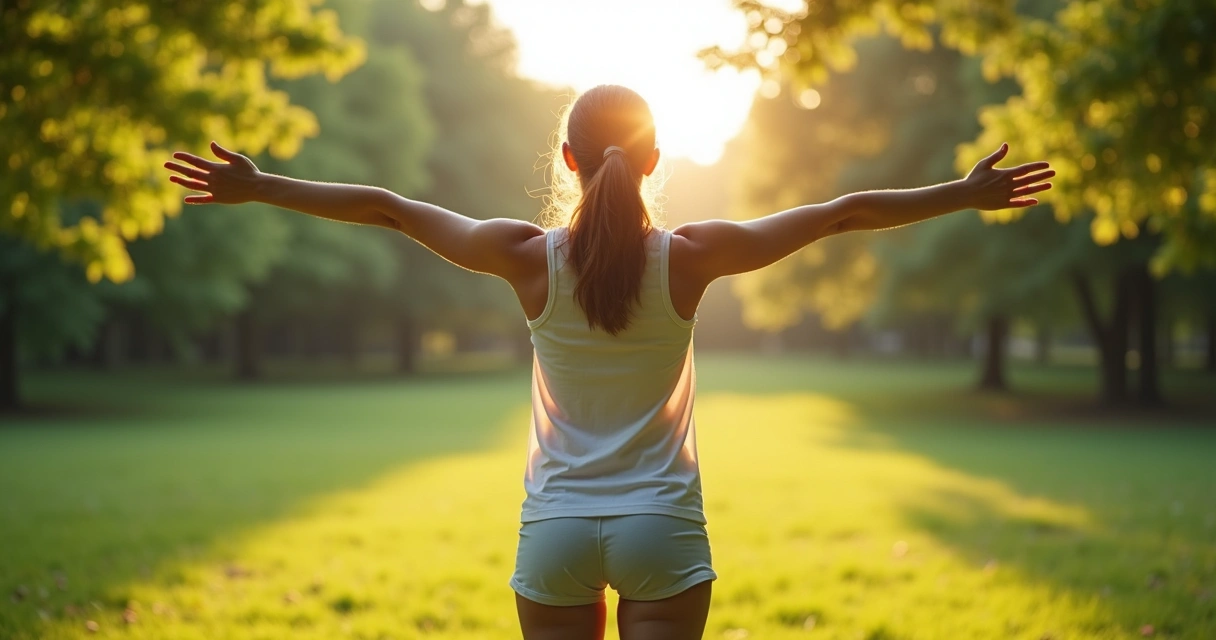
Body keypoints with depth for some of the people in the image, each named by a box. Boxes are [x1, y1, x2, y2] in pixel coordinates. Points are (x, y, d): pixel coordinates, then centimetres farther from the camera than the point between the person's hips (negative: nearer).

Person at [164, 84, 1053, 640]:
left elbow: (385, 207, 0)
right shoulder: (689, 257, -8)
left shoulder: (533, 258, -7)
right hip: (662, 529, -1)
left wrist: (256, 188, 11)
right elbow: (842, 212, -1)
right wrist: (967, 195, 9)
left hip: (557, 529, 1)